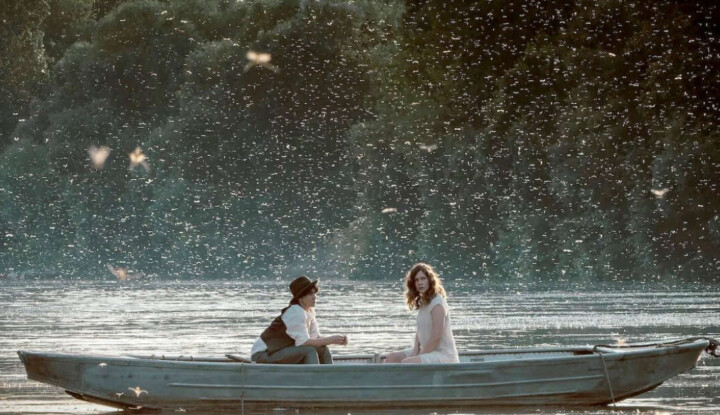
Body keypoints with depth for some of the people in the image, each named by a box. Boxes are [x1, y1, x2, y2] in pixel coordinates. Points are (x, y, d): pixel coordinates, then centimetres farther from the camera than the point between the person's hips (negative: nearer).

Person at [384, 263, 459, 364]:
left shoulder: (437, 304, -16)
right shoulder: (422, 302, 13)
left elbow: (437, 336, -20)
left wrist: (420, 355, -15)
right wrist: (415, 351, -1)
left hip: (444, 355, -10)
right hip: (428, 352, 10)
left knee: (406, 363, -28)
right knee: (391, 358, 2)